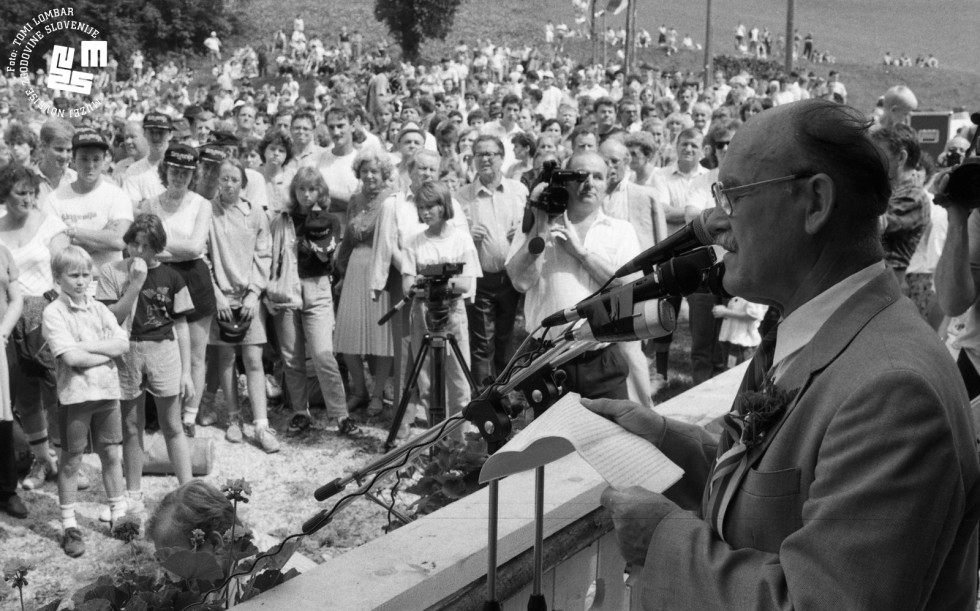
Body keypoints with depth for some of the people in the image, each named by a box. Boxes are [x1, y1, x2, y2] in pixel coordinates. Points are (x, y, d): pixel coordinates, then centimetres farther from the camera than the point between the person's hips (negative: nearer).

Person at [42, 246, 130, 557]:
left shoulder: (99, 309, 9)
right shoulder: (54, 313, -8)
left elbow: (123, 345, -2)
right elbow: (71, 357, -18)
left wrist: (88, 346, -13)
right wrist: (107, 351, -10)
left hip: (107, 390, 4)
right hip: (74, 394, -4)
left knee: (112, 455, 11)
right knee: (71, 460, 5)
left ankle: (119, 515, 22)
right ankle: (69, 526, 13)